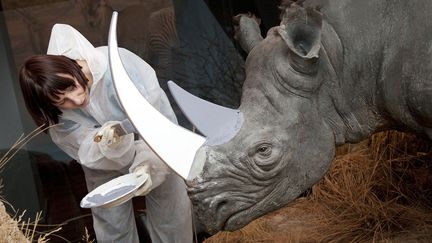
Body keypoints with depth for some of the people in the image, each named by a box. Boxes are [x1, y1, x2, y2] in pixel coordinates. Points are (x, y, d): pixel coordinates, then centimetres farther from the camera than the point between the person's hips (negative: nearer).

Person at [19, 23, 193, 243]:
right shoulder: (59, 117, -25)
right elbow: (90, 155, -26)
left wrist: (149, 164, -46)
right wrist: (108, 147, -49)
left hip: (153, 149, -1)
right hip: (104, 162, 2)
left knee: (172, 212, 9)